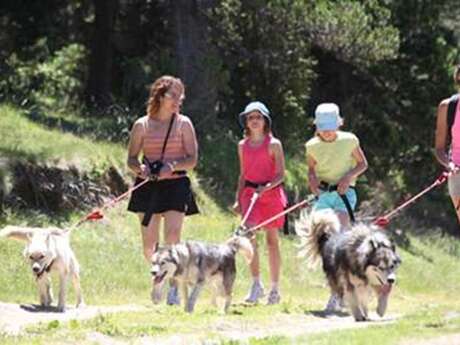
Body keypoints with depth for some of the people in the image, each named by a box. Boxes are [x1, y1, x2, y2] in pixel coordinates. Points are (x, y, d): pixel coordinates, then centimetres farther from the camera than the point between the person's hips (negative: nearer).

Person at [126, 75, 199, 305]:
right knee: (149, 244, 1)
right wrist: (140, 168, -14)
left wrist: (173, 166, -18)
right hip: (148, 186, 2)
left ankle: (174, 286, -12)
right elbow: (131, 159, 9)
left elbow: (192, 159, 1)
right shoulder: (142, 125, 6)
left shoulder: (183, 124, 4)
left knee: (172, 236, -16)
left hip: (175, 185, -2)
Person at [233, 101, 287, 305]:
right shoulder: (243, 146, 10)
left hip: (271, 193, -3)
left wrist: (266, 187, -21)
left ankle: (275, 288, 13)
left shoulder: (273, 144, -3)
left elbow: (280, 175, -5)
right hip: (249, 193, 3)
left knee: (271, 239, 4)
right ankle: (256, 283, -11)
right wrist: (238, 198, 12)